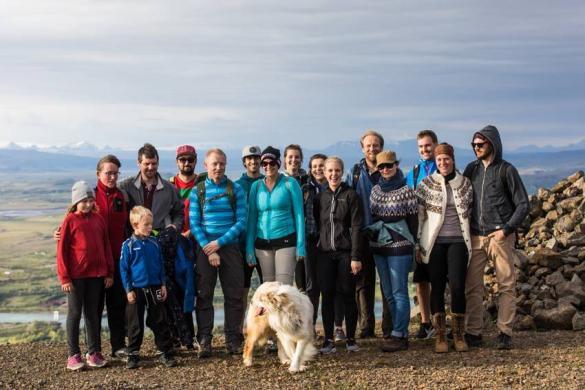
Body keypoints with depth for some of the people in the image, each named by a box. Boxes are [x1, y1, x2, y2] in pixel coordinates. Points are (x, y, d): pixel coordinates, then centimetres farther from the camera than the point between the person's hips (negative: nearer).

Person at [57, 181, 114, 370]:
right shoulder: (70, 220, -6)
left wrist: (109, 273, 7)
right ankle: (74, 354, 10)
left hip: (96, 274, 4)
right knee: (75, 313, 4)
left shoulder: (98, 219, 5)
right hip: (76, 275, -3)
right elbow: (62, 250, -6)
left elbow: (106, 246, 9)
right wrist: (64, 278, -9)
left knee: (93, 313, 10)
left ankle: (94, 352, 17)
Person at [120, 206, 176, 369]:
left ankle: (166, 353, 12)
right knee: (135, 325, 6)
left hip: (155, 289, 3)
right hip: (136, 290, -3)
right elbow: (123, 269, -5)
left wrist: (163, 284, 6)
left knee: (160, 322, 6)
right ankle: (133, 355, 16)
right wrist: (128, 290, -8)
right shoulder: (128, 245, -7)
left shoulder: (154, 243, 4)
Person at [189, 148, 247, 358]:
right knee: (204, 295, 0)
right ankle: (204, 341, 6)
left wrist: (219, 243, -12)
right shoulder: (197, 191, 4)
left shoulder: (235, 189, 3)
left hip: (230, 247, 0)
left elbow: (241, 221, -3)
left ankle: (233, 340, 10)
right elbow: (194, 224, -1)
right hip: (205, 249, 0)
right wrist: (208, 250, -12)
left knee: (234, 295, 1)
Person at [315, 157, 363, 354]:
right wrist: (315, 251, 6)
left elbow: (356, 227, -6)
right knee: (327, 296, 2)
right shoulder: (320, 197, 10)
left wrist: (356, 256, -11)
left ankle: (350, 339, 11)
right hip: (325, 253, 3)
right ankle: (329, 339, 9)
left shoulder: (350, 195, -1)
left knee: (348, 295, 2)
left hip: (346, 252, -3)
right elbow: (316, 225, 13)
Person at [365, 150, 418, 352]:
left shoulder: (406, 191, -5)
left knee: (399, 292, -6)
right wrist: (372, 235, 10)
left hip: (399, 246, -6)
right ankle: (401, 333, 17)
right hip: (378, 245, 6)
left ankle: (399, 335, -4)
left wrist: (411, 244, -6)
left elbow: (413, 219, -4)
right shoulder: (375, 190, 10)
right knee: (388, 293, 9)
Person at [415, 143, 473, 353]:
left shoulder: (465, 183, 7)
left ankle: (459, 334, 6)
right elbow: (418, 215, 3)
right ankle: (440, 335, 10)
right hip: (434, 243, -1)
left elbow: (470, 212, 17)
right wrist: (417, 244, 1)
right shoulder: (426, 184, 1)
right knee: (437, 288, 1)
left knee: (458, 287, -7)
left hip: (458, 241, 1)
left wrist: (470, 240, 15)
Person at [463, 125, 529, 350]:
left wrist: (506, 229, -12)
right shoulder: (472, 169, 12)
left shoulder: (506, 170, 0)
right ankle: (473, 332, 7)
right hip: (475, 237, 4)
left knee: (506, 285, -1)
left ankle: (505, 333, 5)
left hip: (501, 236, -4)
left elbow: (523, 204, -1)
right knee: (472, 287, 1)